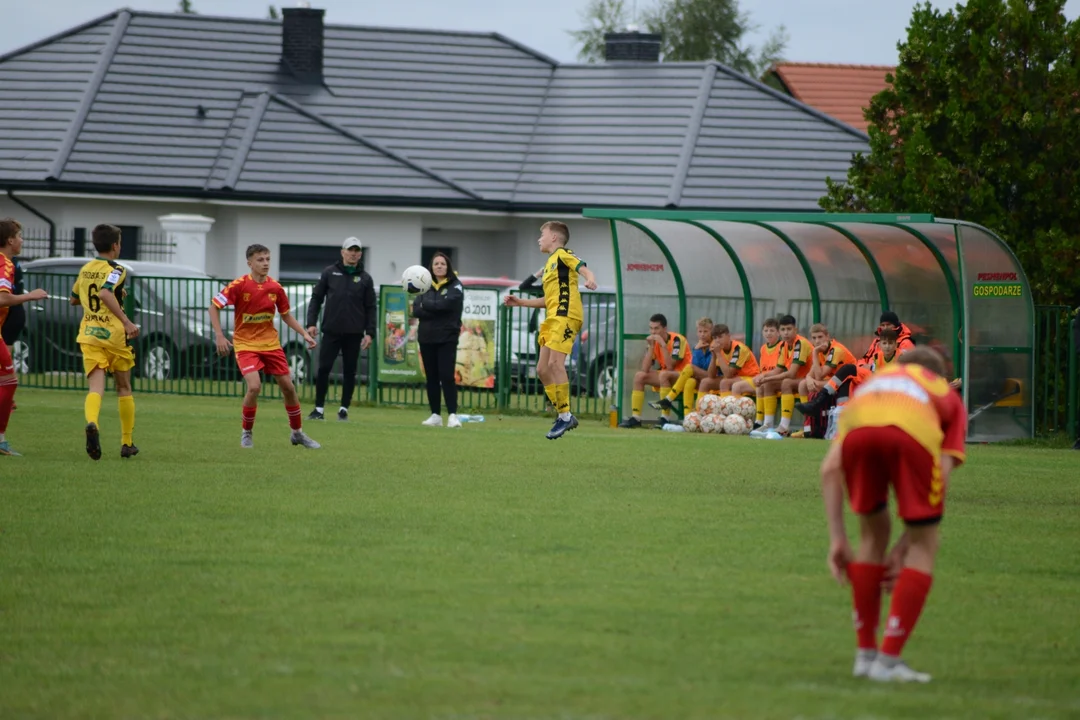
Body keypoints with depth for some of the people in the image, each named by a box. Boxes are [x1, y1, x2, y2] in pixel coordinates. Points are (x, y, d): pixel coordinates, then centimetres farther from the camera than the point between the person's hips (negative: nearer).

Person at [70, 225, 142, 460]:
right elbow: (105, 294, -26)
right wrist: (126, 321, -30)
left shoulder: (85, 270, 14)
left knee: (95, 387, -10)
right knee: (124, 389, 15)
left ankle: (92, 423, -42)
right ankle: (127, 443, 20)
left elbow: (74, 299, 29)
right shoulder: (116, 270, -6)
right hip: (114, 334, -4)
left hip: (88, 335, 4)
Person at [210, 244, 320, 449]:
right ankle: (246, 433, 1)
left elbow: (286, 315, 11)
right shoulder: (239, 285, -15)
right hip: (245, 344, -4)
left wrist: (305, 334, 1)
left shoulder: (275, 288, -3)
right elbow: (214, 306, -10)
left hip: (270, 343, 4)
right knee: (254, 386, -22)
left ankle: (297, 433, 25)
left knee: (287, 386, 6)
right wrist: (219, 336, -19)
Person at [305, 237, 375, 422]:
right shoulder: (329, 273, 6)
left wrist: (369, 333, -2)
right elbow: (316, 299, 6)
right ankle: (319, 409, 4)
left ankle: (344, 409, 12)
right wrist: (311, 323, -4)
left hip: (354, 334, 1)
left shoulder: (365, 279, 7)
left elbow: (370, 308, 7)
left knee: (350, 372, 4)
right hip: (331, 331, -1)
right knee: (323, 369, -4)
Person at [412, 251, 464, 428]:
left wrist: (424, 305, -5)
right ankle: (435, 415, 11)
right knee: (431, 378, 6)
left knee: (447, 377, -12)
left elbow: (444, 304, -17)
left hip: (446, 339, -4)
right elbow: (416, 311, -2)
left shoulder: (455, 287, 0)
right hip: (426, 339, 4)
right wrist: (434, 312, -16)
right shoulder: (426, 287, 11)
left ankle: (452, 415, -12)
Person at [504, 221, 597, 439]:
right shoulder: (550, 264, 26)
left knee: (555, 362, -20)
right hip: (553, 319, 10)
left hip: (566, 316, -10)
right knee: (542, 369, 6)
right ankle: (563, 415, 9)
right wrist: (521, 302, 32)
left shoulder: (562, 255, 0)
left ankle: (565, 416, -18)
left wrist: (590, 280, -37)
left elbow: (584, 269, -15)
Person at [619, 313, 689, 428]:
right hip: (666, 376, 7)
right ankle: (635, 417, -10)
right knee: (639, 376, -7)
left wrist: (663, 345, -28)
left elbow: (670, 367, -28)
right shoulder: (653, 341, -1)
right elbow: (645, 369, -9)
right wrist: (651, 347, -16)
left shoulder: (677, 340, -19)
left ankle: (665, 419, -33)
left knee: (663, 374, -35)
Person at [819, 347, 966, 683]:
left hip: (857, 429, 3)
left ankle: (865, 653, 28)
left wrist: (837, 539, 30)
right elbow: (942, 473, 23)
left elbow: (830, 468, 30)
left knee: (873, 533, 26)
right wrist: (905, 545, 25)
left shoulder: (872, 384, 44)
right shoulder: (949, 398, 39)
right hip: (912, 432, -3)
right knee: (924, 544, 16)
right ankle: (889, 659, 9)